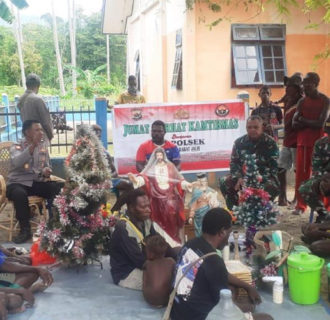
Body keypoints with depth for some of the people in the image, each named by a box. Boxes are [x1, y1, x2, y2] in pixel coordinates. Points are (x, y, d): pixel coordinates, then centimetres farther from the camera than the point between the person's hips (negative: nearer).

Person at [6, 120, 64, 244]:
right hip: (19, 183, -4)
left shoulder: (43, 146, 9)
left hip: (38, 182, 4)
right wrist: (33, 145, -35)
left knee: (61, 188, -23)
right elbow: (17, 163, -27)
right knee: (19, 194, -39)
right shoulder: (17, 146, -5)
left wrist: (46, 171, -10)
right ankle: (25, 229, -19)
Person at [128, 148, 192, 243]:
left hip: (170, 196, 0)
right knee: (160, 219, -3)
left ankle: (173, 242, 1)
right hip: (157, 197, 0)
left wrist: (186, 184, -12)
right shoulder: (151, 167, 7)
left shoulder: (170, 166, 10)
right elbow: (144, 176, -11)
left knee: (171, 218, -4)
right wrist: (136, 180, -32)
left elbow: (178, 179, 7)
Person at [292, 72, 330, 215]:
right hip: (303, 141, 4)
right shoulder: (302, 102, 11)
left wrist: (304, 121, -2)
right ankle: (300, 205, 9)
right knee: (301, 173, 2)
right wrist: (312, 123, -9)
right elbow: (295, 123, 1)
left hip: (319, 141, -4)